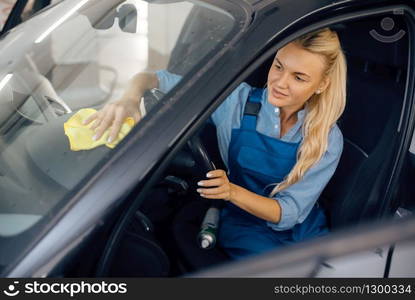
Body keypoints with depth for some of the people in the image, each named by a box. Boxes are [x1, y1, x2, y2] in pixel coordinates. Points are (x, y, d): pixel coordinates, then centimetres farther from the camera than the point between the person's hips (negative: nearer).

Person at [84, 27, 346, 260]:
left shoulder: (328, 139, -10)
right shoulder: (238, 101, -12)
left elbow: (288, 214, -15)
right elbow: (158, 80, -12)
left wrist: (232, 191, -32)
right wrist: (131, 98, -35)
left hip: (306, 233, 2)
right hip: (247, 229, -2)